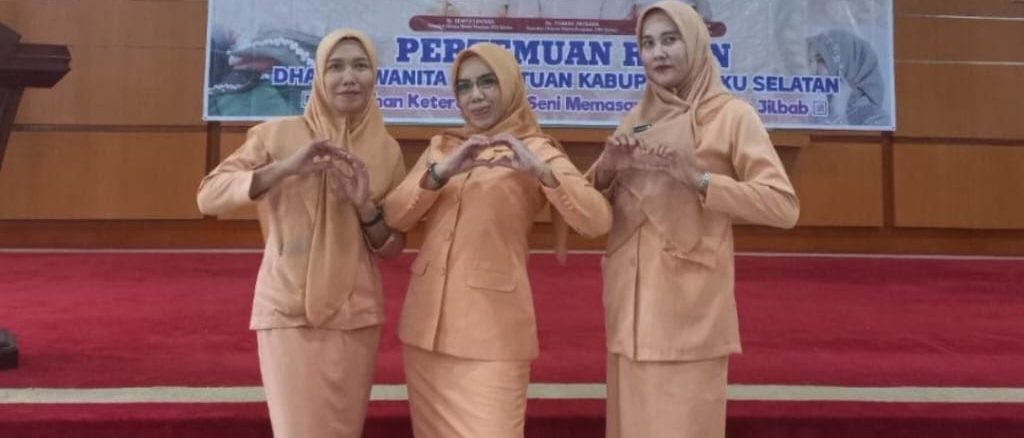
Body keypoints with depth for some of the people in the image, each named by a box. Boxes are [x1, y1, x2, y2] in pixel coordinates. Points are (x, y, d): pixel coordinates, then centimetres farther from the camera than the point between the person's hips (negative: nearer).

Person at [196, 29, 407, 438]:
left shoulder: (386, 149, 4)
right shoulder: (278, 134, -2)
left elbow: (393, 247, 7)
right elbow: (208, 196, -10)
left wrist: (366, 207, -12)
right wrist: (284, 168, -21)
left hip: (355, 314, 3)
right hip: (287, 311, -2)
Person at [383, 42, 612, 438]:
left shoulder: (535, 150, 2)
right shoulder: (441, 145, 13)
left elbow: (597, 222, -12)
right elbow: (394, 217, 0)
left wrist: (540, 171, -25)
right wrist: (441, 172, -15)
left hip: (492, 328, -4)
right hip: (427, 320, 5)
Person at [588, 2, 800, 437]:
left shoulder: (731, 114, -2)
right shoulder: (635, 119, 12)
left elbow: (784, 206, -11)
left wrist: (699, 180, -20)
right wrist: (606, 169, -4)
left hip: (690, 308, -5)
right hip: (629, 305, 5)